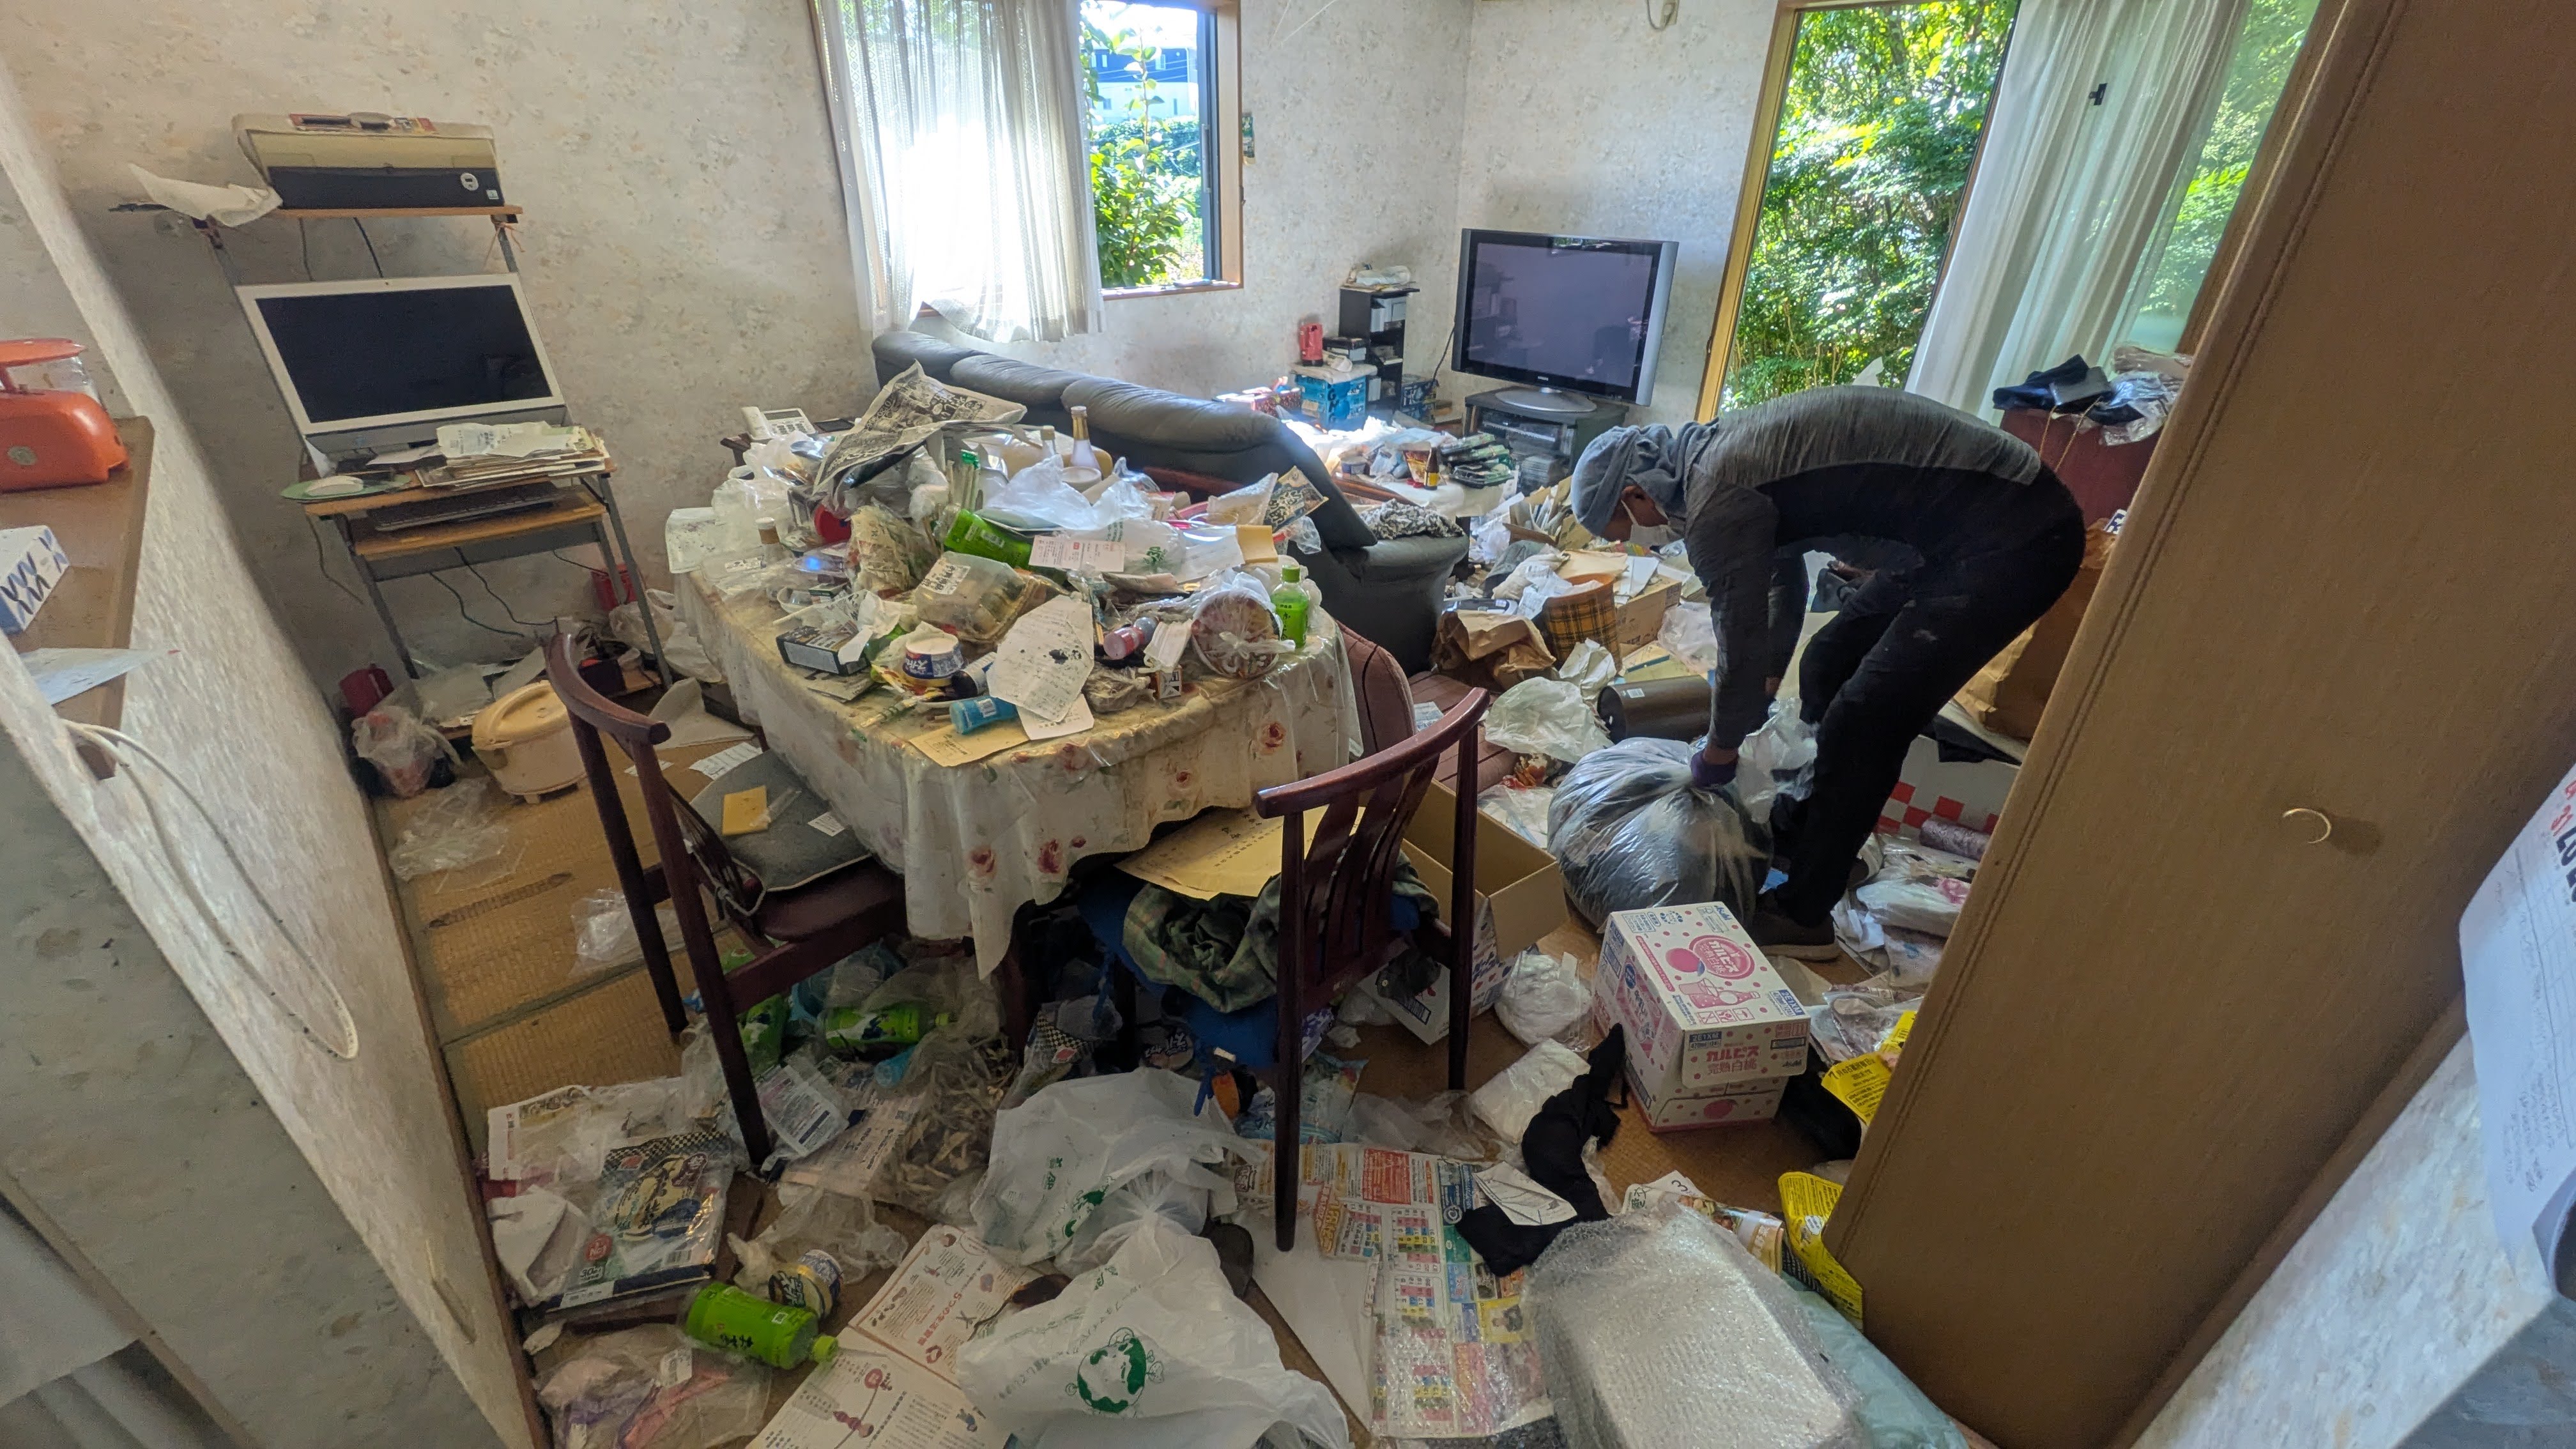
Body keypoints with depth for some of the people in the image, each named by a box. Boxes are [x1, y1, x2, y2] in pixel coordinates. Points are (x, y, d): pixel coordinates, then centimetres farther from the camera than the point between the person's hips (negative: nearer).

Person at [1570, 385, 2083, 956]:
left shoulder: (1716, 501, -21)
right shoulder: (1717, 452, 10)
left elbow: (1740, 649, -14)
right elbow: (1782, 573, 25)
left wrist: (1717, 753, 3)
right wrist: (1768, 680, 35)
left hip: (2014, 539, -10)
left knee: (1862, 722, -8)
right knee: (1828, 668, 16)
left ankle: (1802, 916, 6)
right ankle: (1807, 831, 33)